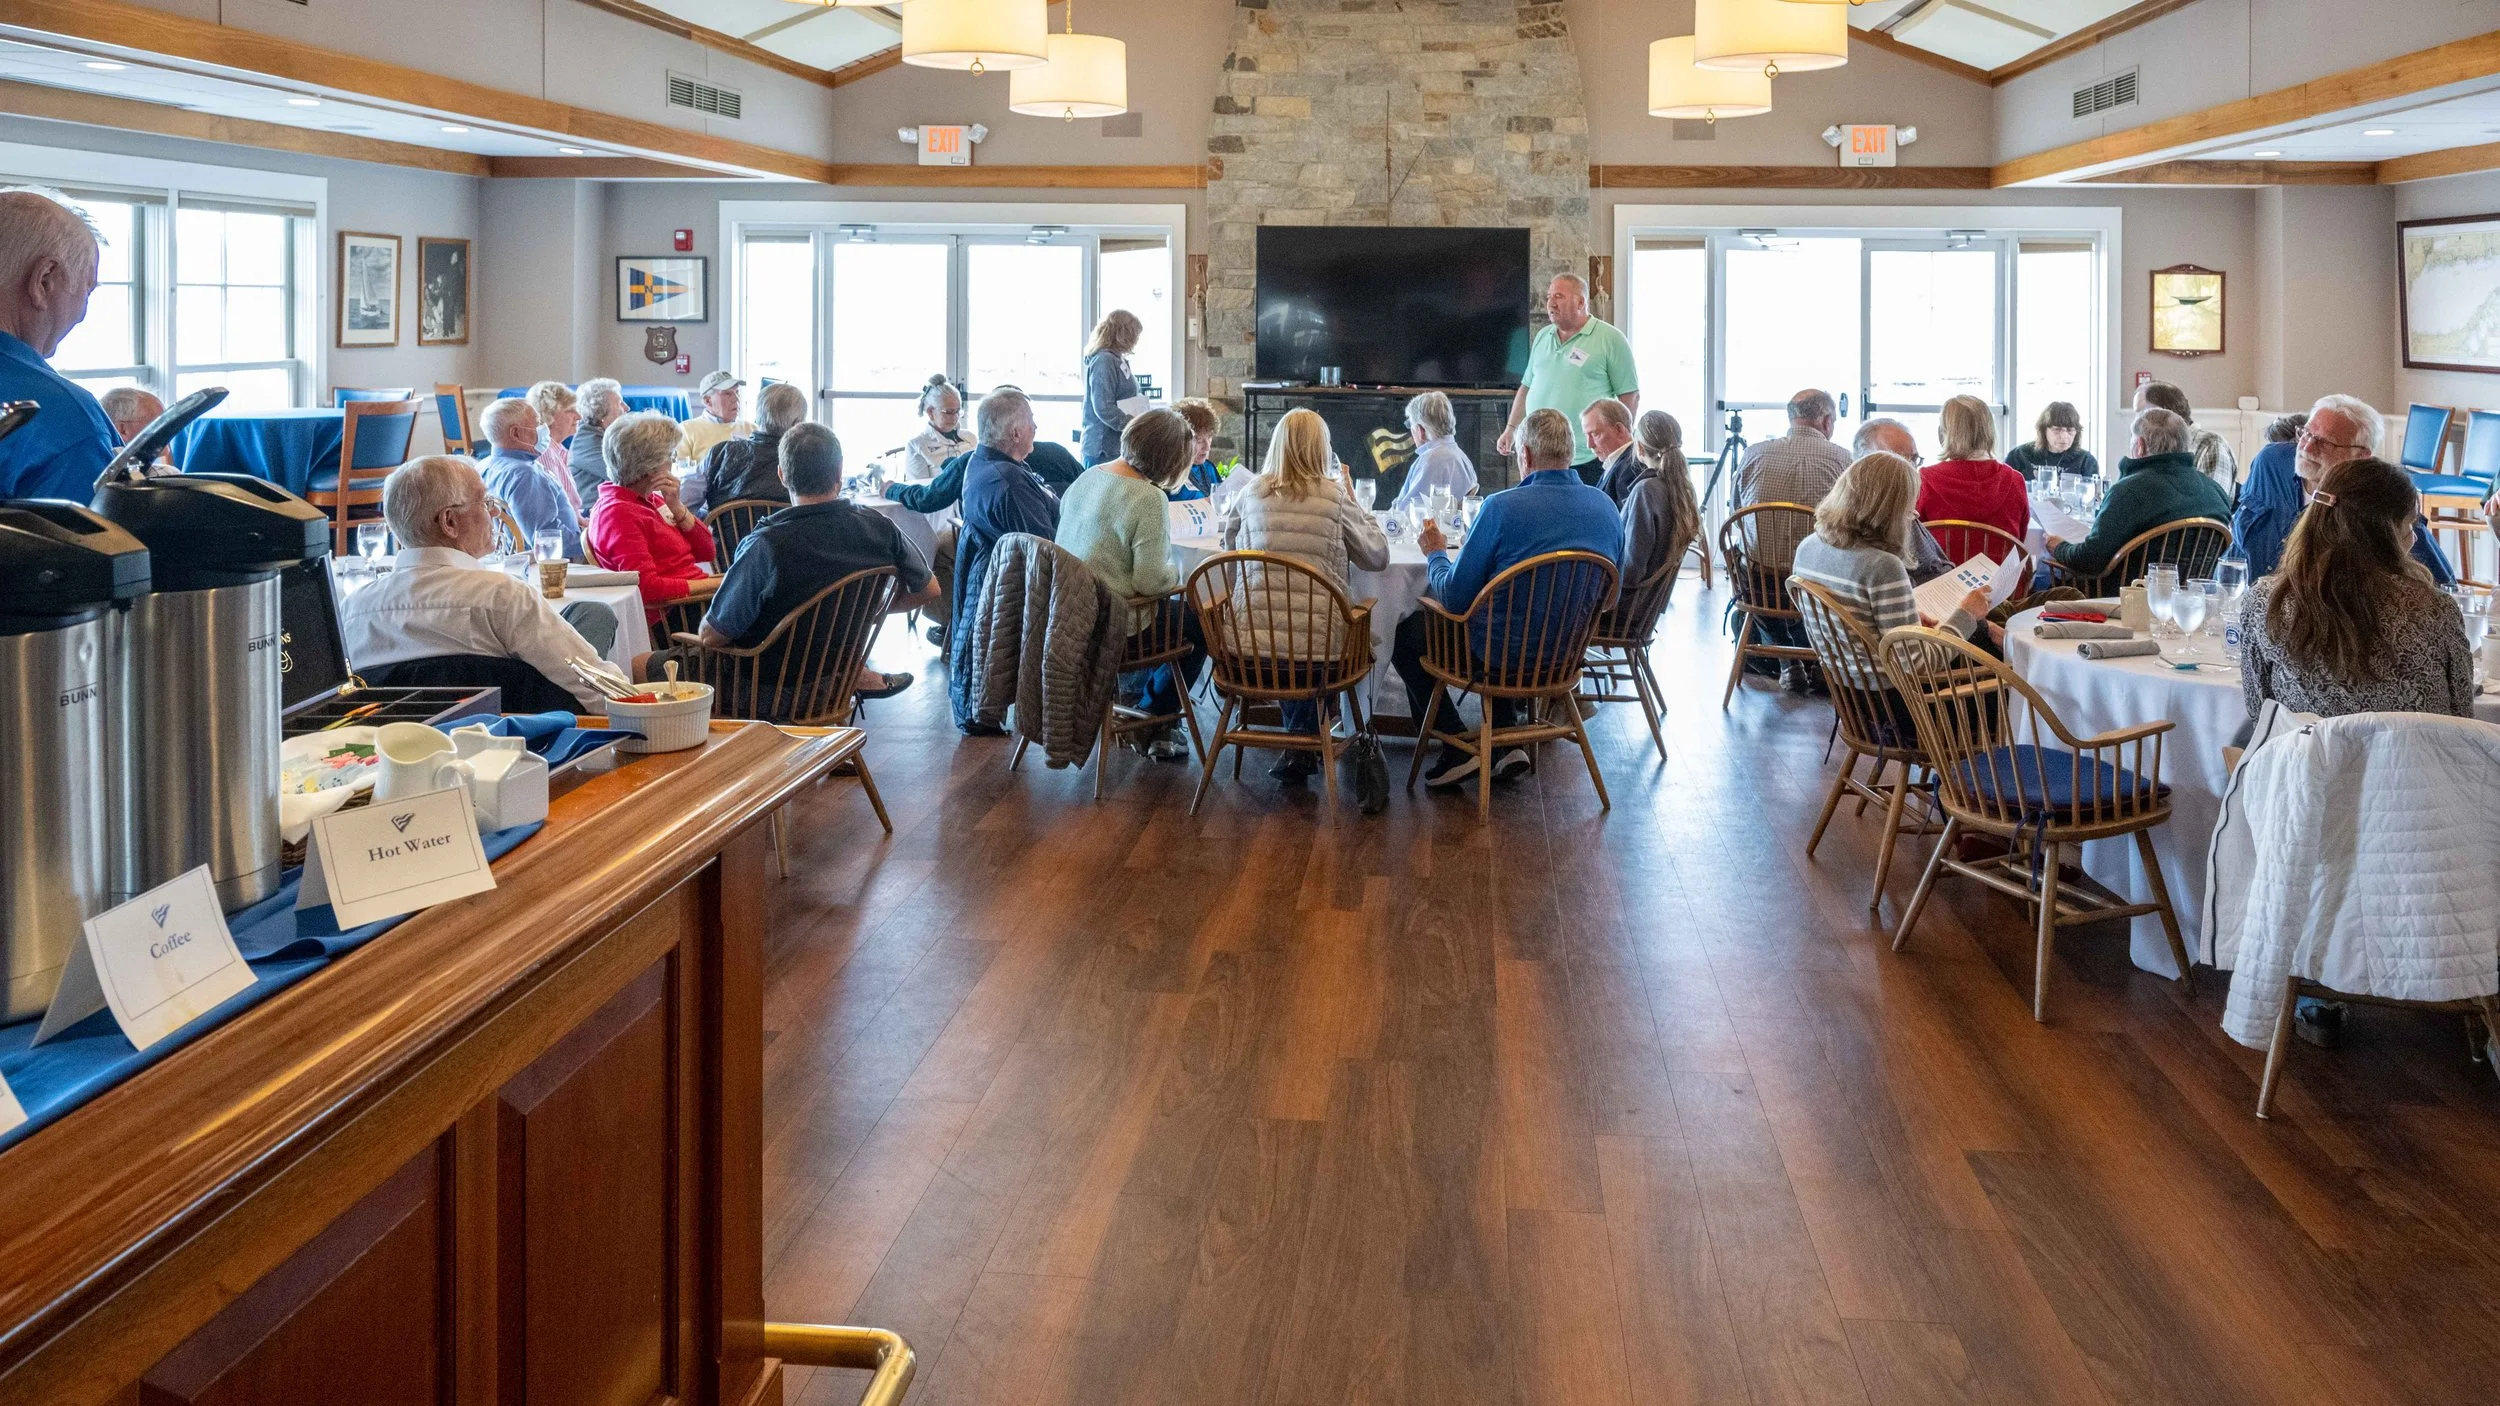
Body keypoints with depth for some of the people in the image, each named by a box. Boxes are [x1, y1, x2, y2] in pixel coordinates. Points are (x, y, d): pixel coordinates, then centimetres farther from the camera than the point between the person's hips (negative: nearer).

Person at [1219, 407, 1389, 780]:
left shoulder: (1251, 493, 4)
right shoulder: (1335, 495, -3)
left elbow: (1224, 535, 25)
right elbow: (1378, 557, 8)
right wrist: (1352, 500, 17)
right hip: (1318, 636, -2)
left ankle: (1299, 745, 39)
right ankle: (1301, 745, 33)